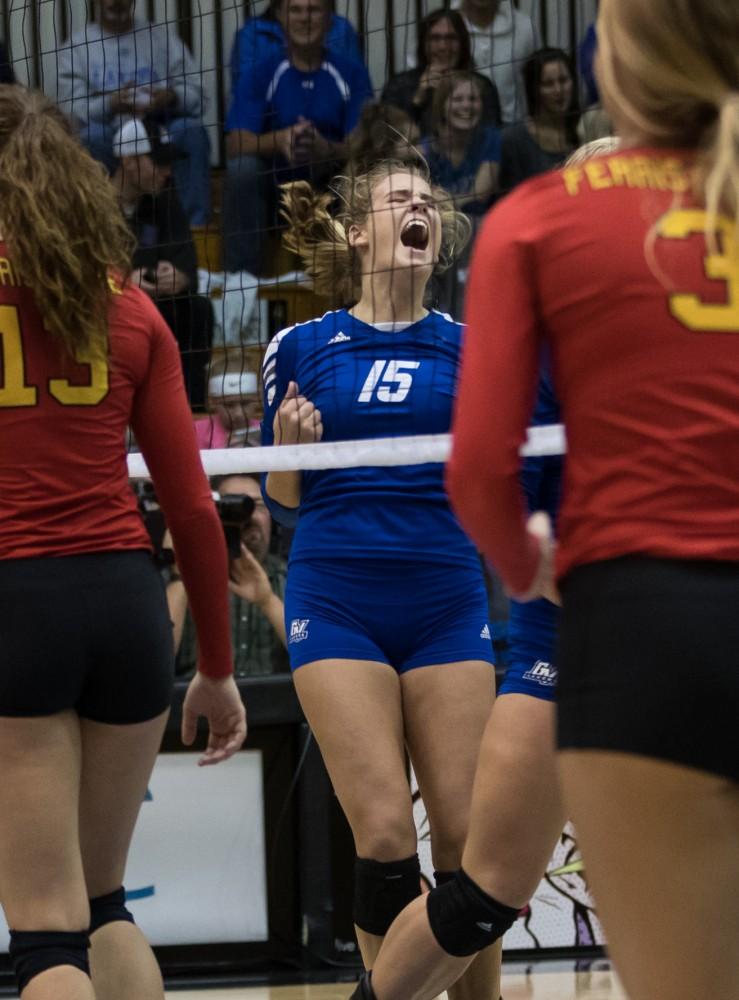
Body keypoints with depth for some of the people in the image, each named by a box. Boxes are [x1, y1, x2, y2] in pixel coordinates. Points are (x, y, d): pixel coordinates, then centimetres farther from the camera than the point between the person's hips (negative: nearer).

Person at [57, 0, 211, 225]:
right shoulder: (75, 47, 6)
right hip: (109, 141, -1)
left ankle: (194, 227, -29)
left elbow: (196, 94, 3)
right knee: (93, 134, -33)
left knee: (191, 129, -28)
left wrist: (172, 98, -21)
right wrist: (110, 105, -27)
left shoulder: (162, 36, 12)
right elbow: (71, 109, -7)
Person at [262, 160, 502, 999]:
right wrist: (290, 446, -10)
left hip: (445, 604, 1)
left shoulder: (467, 348, 8)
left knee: (465, 833, -4)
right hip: (337, 605, -1)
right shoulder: (301, 349, 6)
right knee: (384, 835, -10)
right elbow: (283, 498, 10)